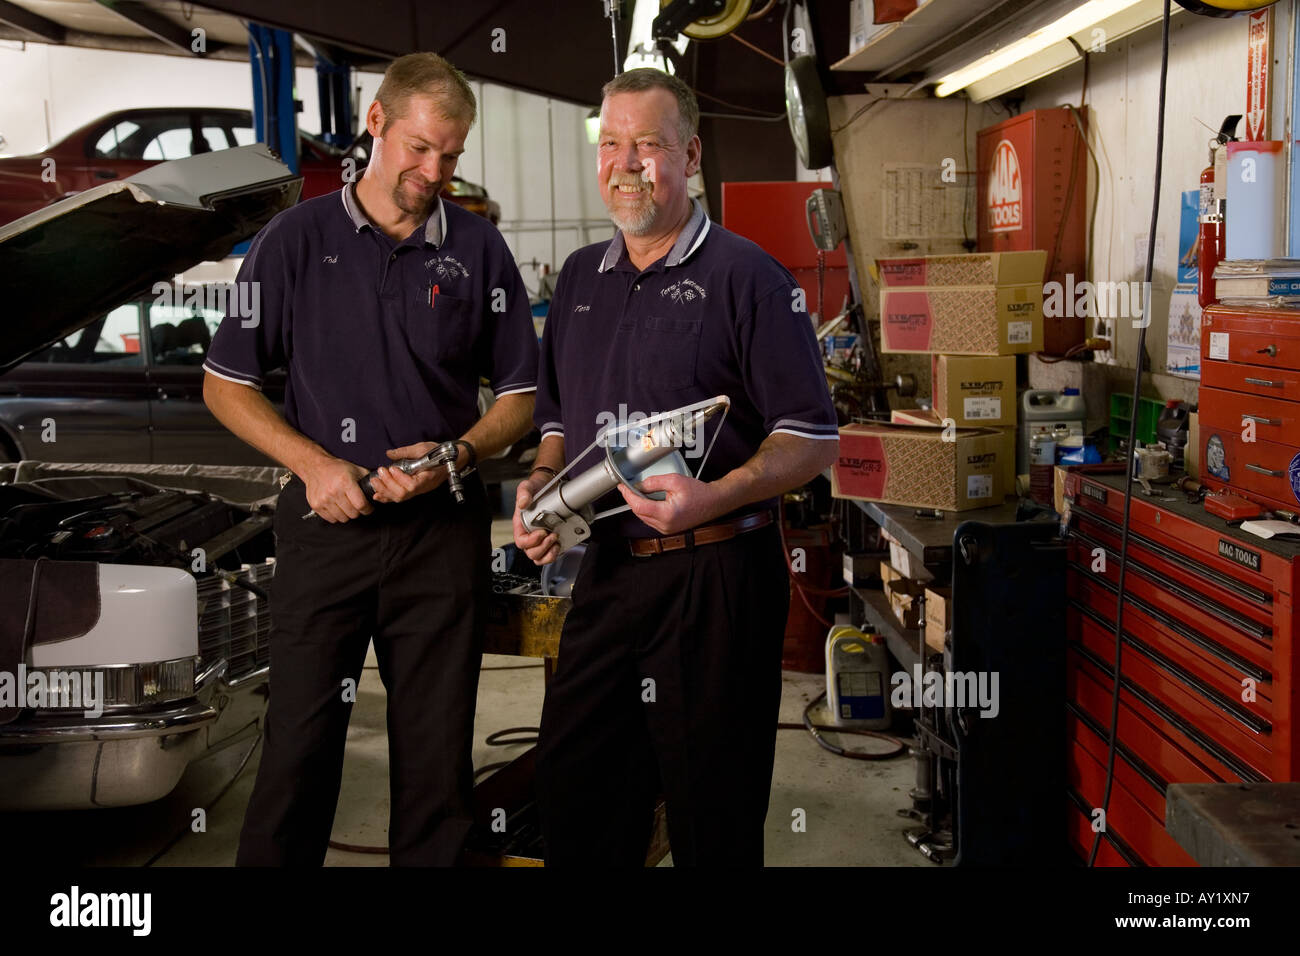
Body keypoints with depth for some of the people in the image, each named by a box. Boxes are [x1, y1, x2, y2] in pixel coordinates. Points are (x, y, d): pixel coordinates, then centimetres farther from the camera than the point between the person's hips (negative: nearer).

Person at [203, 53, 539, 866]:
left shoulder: (478, 249, 6)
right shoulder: (297, 239, 2)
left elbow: (520, 394, 10)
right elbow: (226, 383, 5)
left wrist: (457, 455, -9)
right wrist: (313, 464, -9)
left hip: (443, 531, 1)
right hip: (326, 526, -1)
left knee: (437, 755, 8)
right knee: (298, 750, 2)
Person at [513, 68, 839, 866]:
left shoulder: (747, 277, -7)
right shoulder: (581, 278, 13)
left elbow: (814, 440, -10)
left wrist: (713, 497, -24)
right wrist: (541, 485, 3)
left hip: (716, 575, -6)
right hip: (606, 569, 6)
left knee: (713, 816, 7)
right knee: (575, 802, 14)